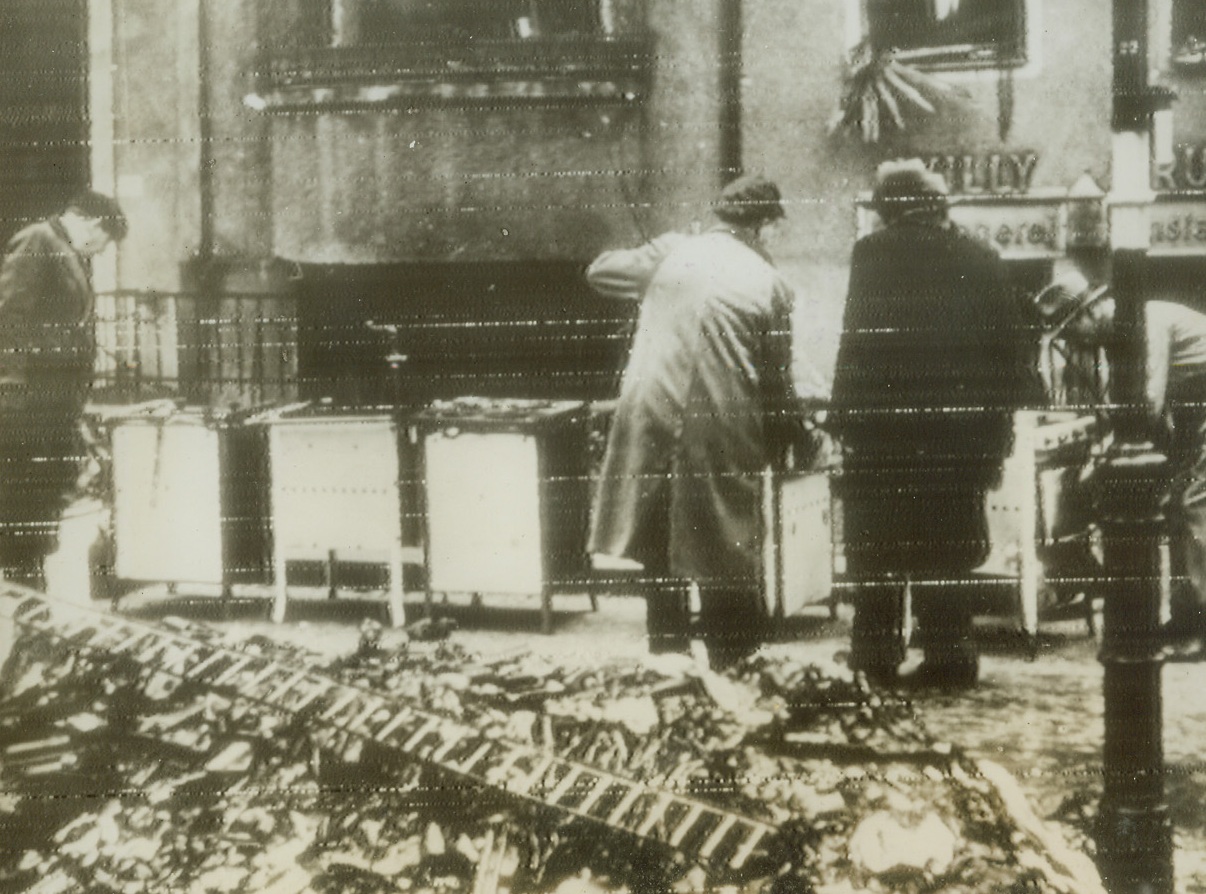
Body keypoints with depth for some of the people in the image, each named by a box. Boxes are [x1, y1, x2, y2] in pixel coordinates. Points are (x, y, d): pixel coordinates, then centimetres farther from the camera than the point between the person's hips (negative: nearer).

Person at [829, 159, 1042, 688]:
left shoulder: (873, 254, -6)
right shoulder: (980, 259, 4)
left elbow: (856, 341, -9)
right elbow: (1011, 343, 5)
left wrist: (841, 415, -3)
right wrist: (1001, 421, 12)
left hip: (883, 426, -3)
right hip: (961, 429, 3)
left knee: (877, 548, 9)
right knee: (949, 546, 11)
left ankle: (877, 653, 12)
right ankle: (949, 654, 10)